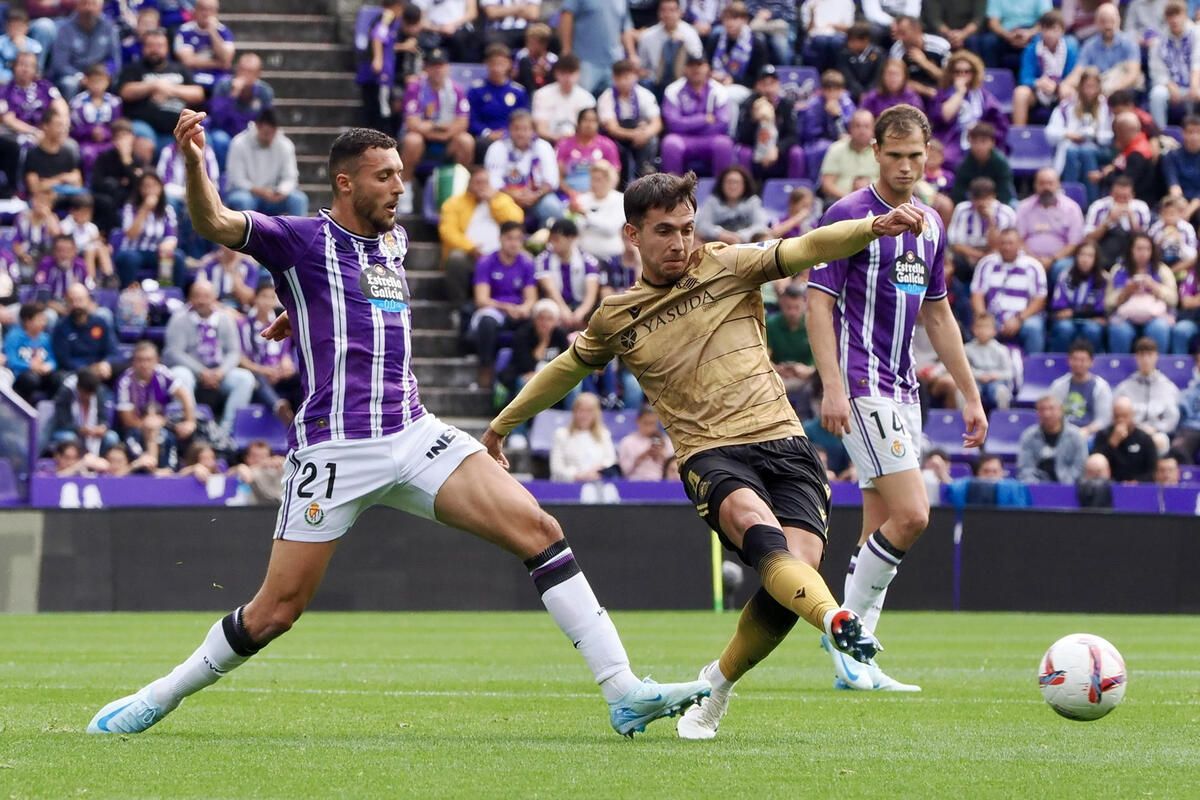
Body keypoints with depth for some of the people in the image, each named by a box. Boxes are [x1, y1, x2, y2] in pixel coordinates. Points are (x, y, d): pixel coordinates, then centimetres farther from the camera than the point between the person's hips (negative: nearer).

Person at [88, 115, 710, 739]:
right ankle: (159, 699, 19)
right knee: (276, 611, -4)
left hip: (413, 434, 5)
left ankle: (624, 694, -12)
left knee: (538, 531, -11)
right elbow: (214, 224, -19)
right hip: (334, 447, -5)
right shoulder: (301, 239, -2)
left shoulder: (394, 241, 17)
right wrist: (194, 162, -36)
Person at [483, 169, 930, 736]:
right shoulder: (616, 318, 14)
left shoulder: (727, 267, 10)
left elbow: (808, 249, -3)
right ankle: (837, 620, -61)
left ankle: (718, 684, 6)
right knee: (754, 521, -35)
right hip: (709, 454, -1)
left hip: (782, 442, 1)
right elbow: (565, 370, 32)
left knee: (798, 564, -20)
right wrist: (502, 425, 43)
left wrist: (875, 227, -21)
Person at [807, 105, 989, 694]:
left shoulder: (930, 224, 14)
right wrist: (833, 387, -21)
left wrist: (970, 396, 20)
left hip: (904, 392, 8)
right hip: (863, 390, -8)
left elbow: (938, 315, 22)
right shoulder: (850, 214, -8)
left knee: (881, 531, 6)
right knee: (911, 514, -17)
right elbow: (819, 302, -12)